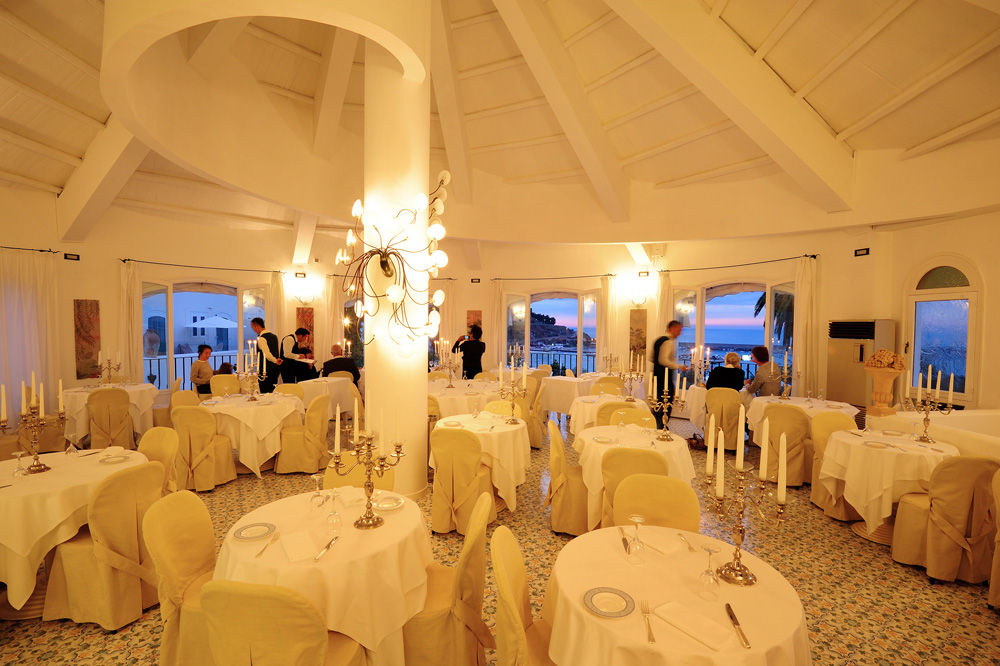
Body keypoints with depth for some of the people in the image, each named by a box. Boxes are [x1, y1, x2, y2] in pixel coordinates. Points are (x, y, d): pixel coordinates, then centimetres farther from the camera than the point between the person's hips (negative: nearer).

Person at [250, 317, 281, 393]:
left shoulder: (261, 339, -14)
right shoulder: (274, 336, 11)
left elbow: (267, 355, -22)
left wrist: (275, 360, -10)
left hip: (265, 370, -8)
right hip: (275, 369, 8)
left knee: (265, 393, -2)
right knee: (272, 392, 13)